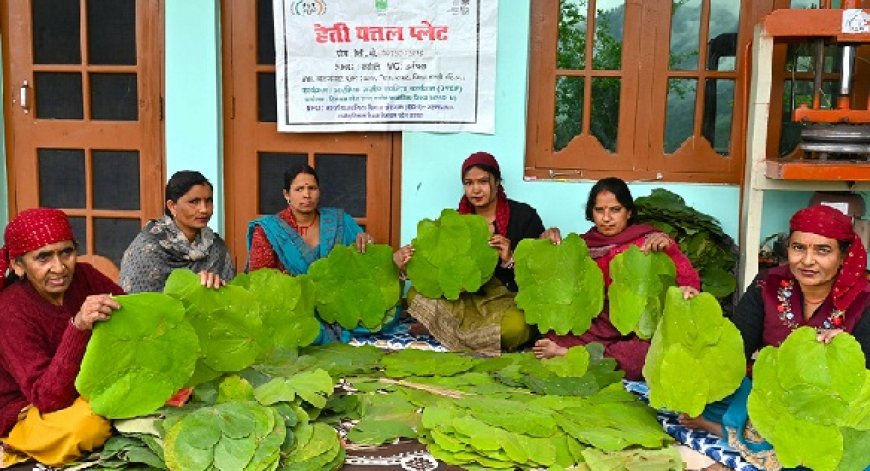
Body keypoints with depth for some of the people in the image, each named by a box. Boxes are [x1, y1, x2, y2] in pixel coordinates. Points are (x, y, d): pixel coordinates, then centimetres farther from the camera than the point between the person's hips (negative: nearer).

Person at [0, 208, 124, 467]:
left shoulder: (82, 276, -9)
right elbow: (49, 397, -32)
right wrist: (77, 327, -46)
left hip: (82, 391, 6)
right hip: (26, 414, -5)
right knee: (88, 420, -36)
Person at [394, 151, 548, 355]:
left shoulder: (523, 215, -2)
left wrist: (510, 260, -24)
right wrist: (406, 261, -14)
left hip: (512, 299, -4)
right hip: (468, 297, 4)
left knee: (514, 325, -38)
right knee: (416, 294, -17)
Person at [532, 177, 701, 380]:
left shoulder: (649, 242, 7)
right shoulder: (582, 245, 14)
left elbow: (691, 283, -1)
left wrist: (669, 247, -17)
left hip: (636, 334, 0)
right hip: (593, 330, 0)